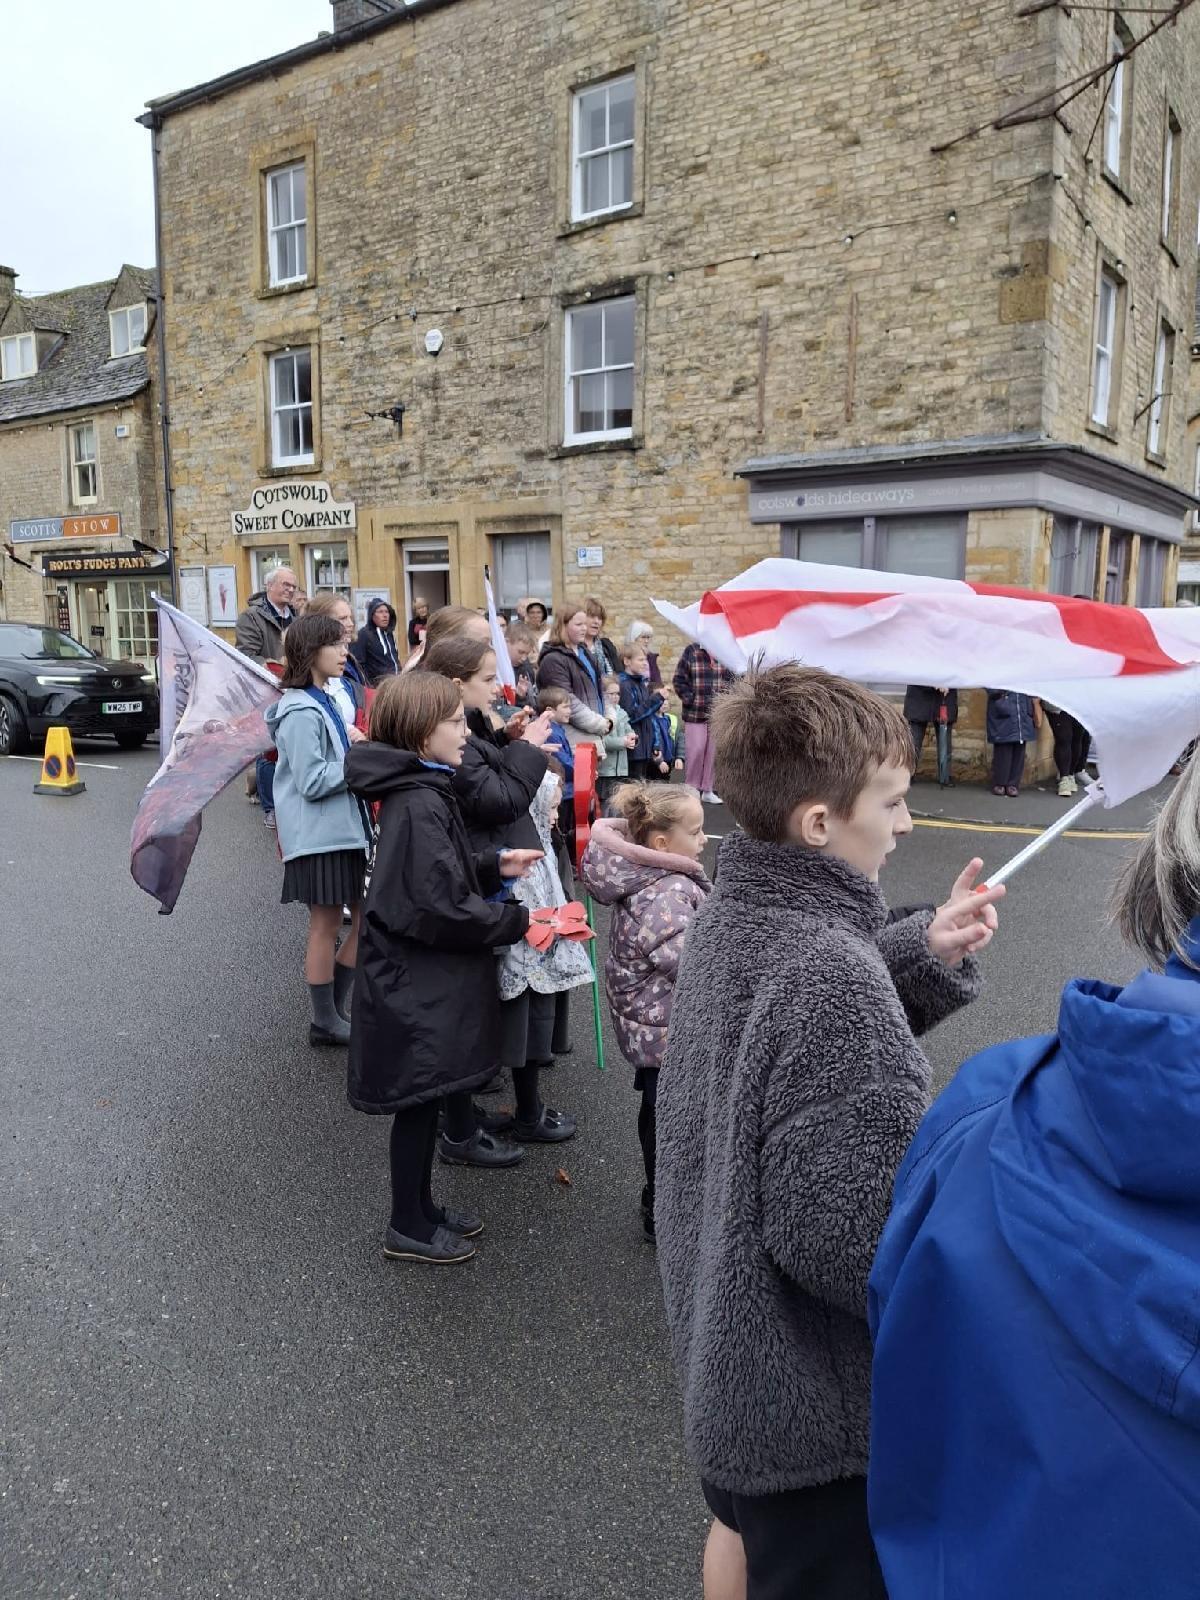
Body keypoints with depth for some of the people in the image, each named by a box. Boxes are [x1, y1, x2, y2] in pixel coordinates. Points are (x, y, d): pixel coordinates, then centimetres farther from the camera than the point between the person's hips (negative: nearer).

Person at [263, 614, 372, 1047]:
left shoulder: (322, 702, 13)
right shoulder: (301, 713, -17)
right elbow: (312, 781, -21)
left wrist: (351, 742, 4)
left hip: (344, 830, 9)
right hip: (319, 836, -9)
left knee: (364, 919, 12)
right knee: (326, 926, 3)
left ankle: (335, 1009, 25)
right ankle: (325, 1022, 17)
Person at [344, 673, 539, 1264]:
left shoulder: (419, 791, 6)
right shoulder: (421, 805, -25)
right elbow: (444, 909, -26)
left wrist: (494, 865, 4)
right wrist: (521, 922, -17)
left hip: (421, 977, 10)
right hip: (418, 982, -10)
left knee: (423, 1101, 21)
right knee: (419, 1103, 7)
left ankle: (420, 1208, 38)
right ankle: (409, 1229, 25)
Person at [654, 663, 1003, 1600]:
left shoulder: (733, 916, -4)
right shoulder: (830, 973, -32)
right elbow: (847, 1236, -32)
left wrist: (924, 954, -5)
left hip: (729, 1345, 8)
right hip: (819, 1407, -8)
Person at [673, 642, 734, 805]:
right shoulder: (691, 652, -3)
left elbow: (734, 680, 7)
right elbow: (679, 680, -2)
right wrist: (690, 699, -9)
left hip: (719, 712, 3)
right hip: (695, 712, -3)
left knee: (714, 752, 6)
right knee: (696, 750, -1)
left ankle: (708, 790, 17)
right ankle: (692, 788, 14)